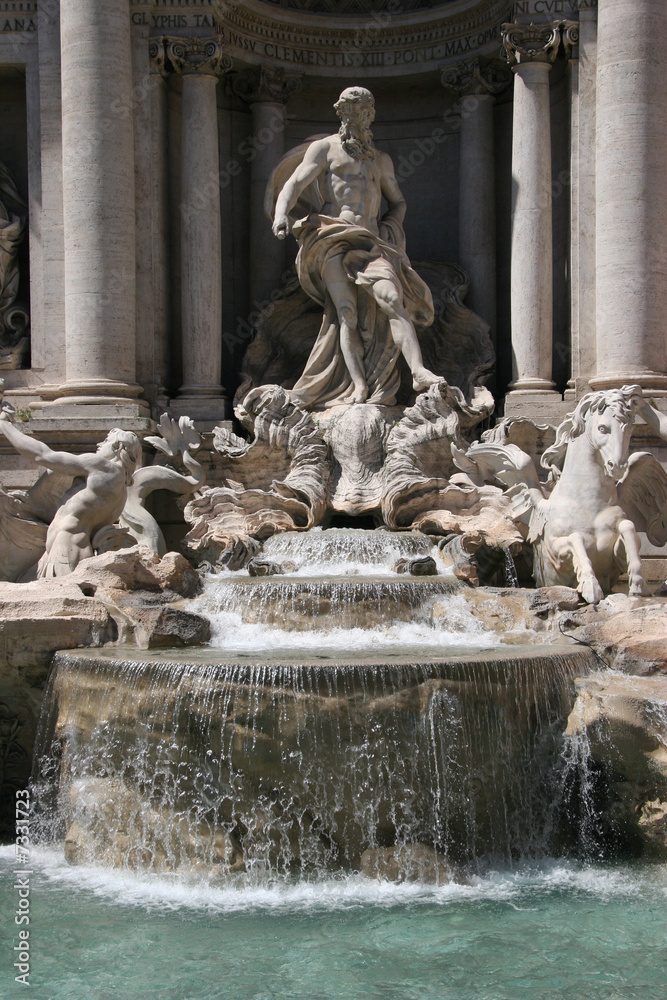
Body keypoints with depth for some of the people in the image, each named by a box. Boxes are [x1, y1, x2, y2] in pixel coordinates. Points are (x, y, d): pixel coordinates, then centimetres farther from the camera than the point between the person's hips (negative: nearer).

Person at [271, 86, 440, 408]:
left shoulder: (381, 160, 27)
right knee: (346, 310, -19)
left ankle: (419, 372, -37)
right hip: (332, 239, -2)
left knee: (391, 298, -23)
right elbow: (294, 183, 2)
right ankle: (359, 387, -27)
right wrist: (281, 212, -20)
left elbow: (398, 202, 37)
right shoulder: (324, 148, 15)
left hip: (371, 244, 2)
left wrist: (389, 228, 14)